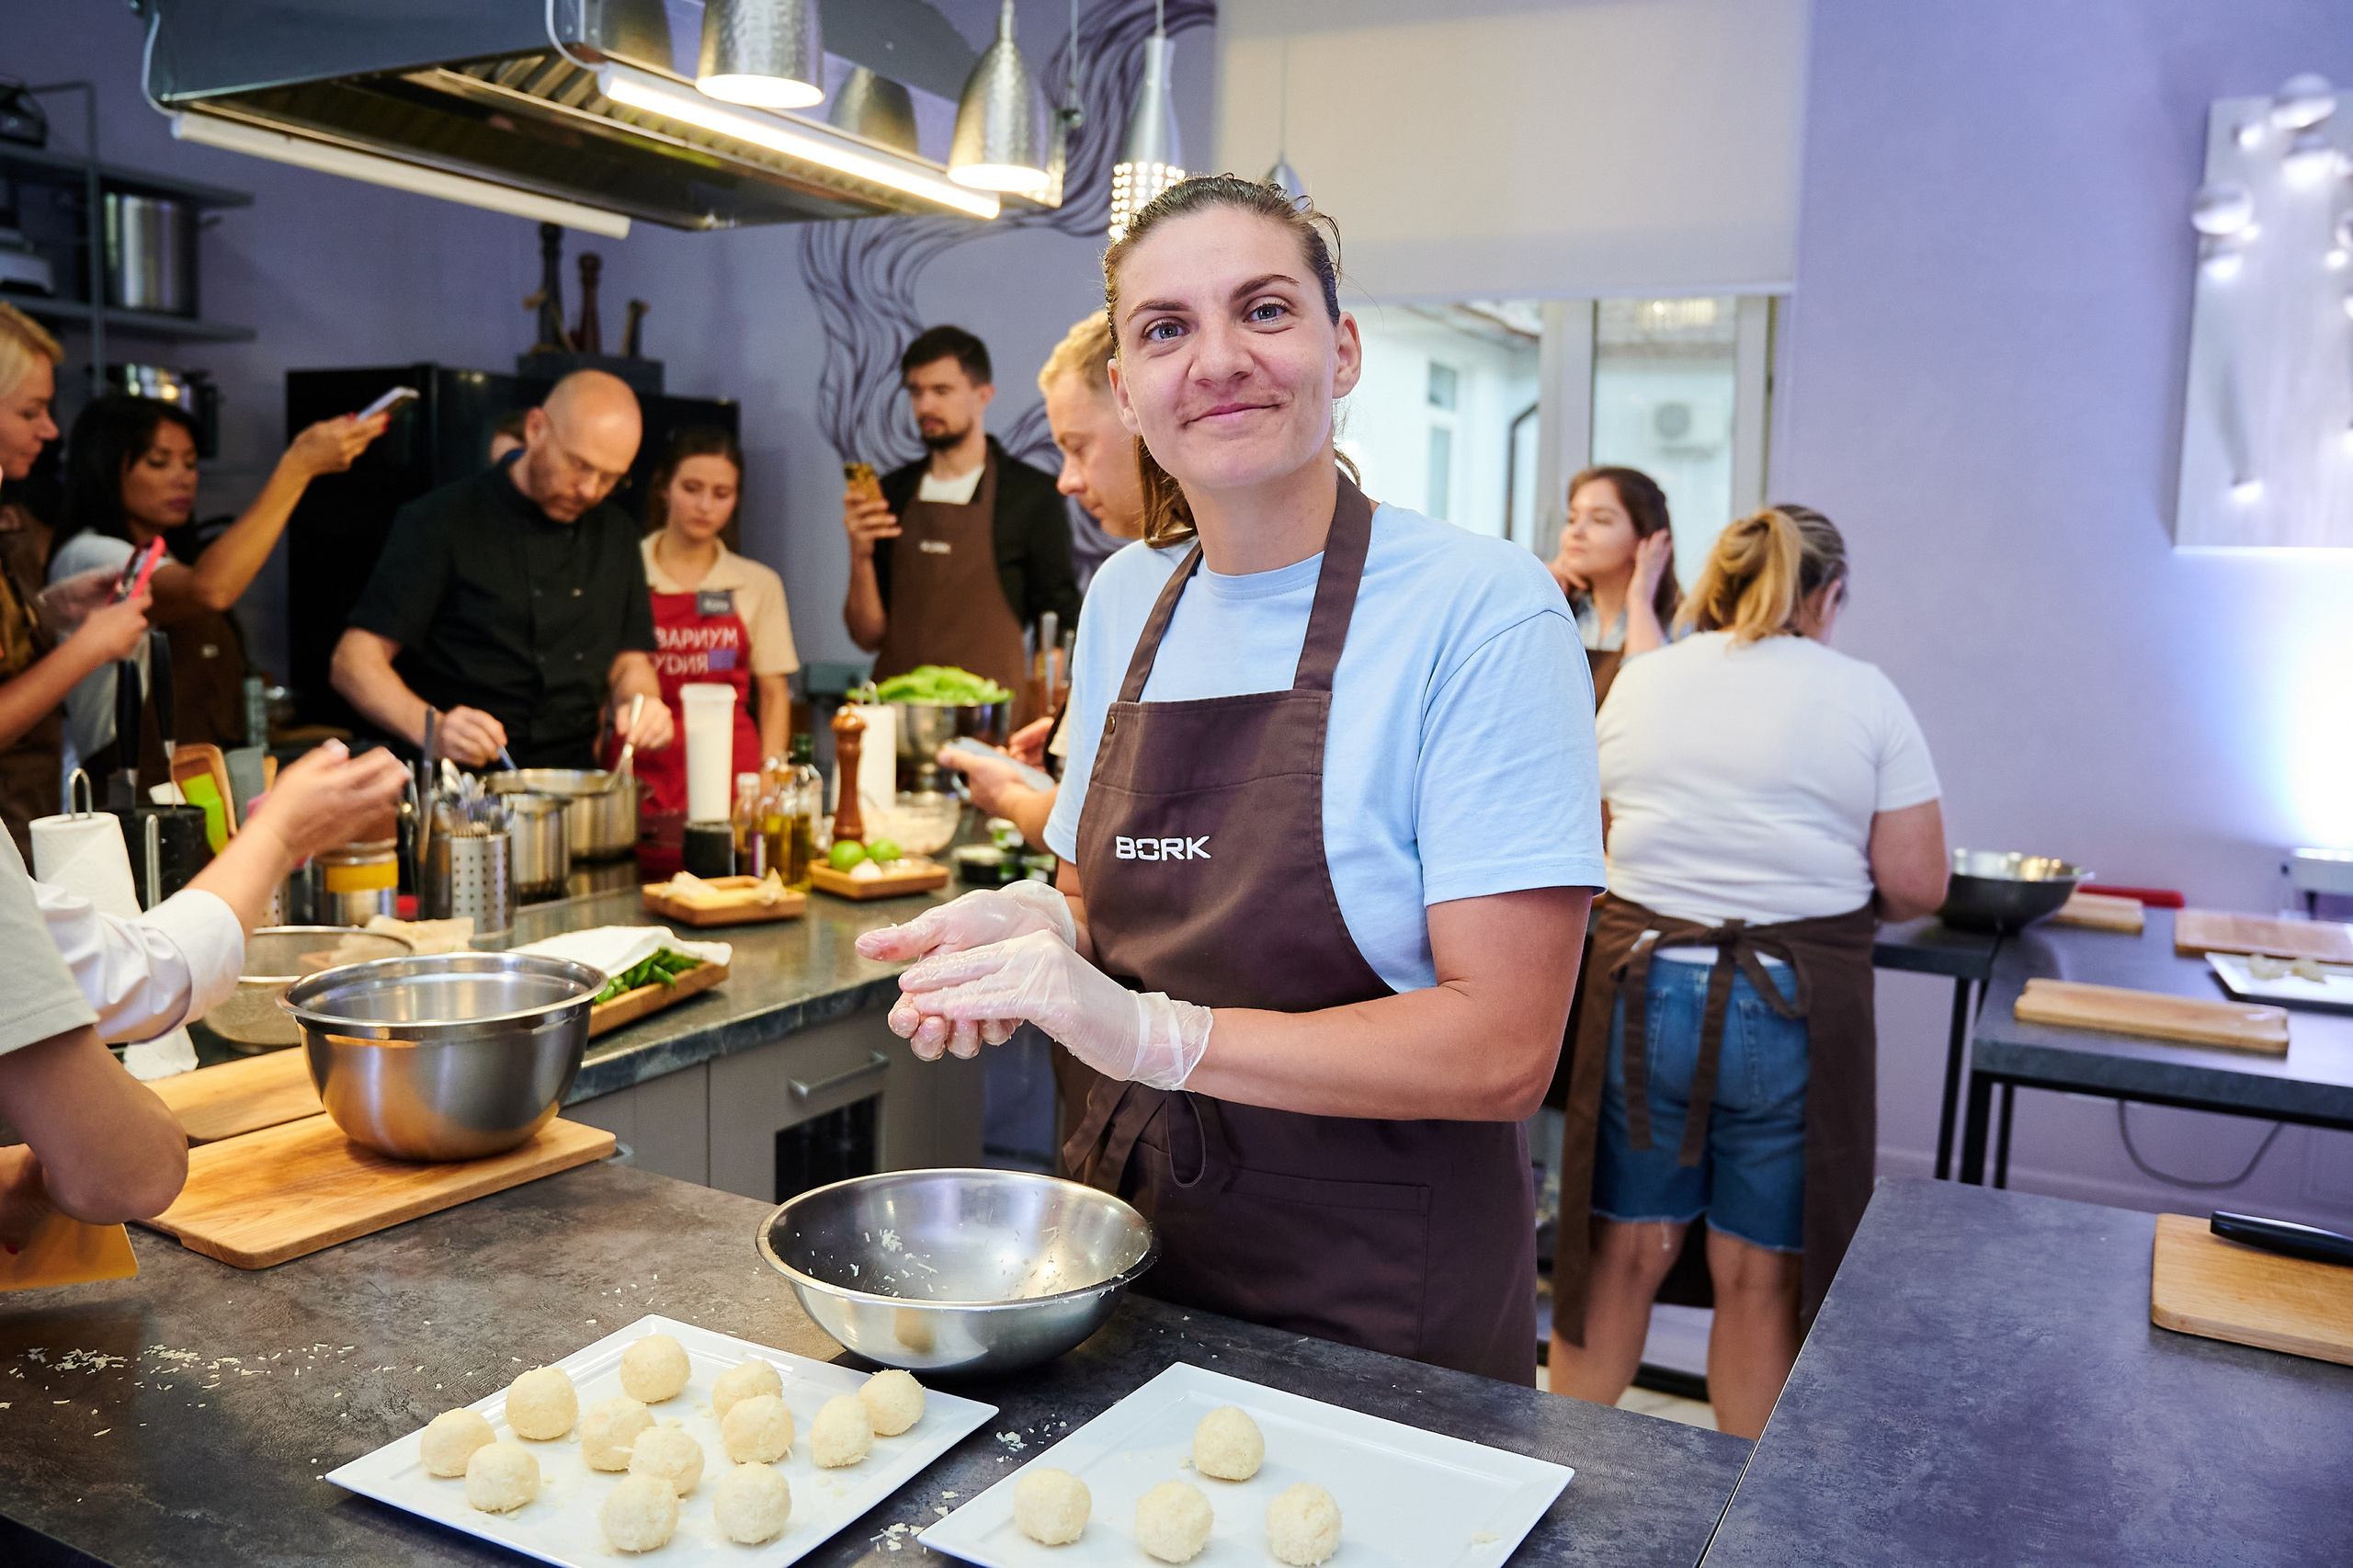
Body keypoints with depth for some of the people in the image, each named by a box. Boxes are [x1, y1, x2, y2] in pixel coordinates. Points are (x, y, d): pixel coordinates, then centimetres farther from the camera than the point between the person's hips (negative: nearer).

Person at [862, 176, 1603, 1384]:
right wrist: (1034, 927, -9)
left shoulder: (1479, 607, -18)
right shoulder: (1124, 602, 2)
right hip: (1135, 1240, 6)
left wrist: (1152, 1032, -28)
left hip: (1380, 1299, -5)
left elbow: (1504, 1046, -21)